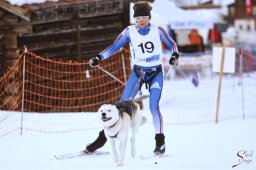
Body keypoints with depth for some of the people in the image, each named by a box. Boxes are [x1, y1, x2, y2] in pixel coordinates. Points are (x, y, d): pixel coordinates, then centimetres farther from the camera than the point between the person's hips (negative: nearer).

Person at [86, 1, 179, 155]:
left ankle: (160, 141, -1)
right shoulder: (129, 31, -4)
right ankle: (103, 137, 2)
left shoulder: (157, 30, -5)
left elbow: (172, 44, 3)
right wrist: (99, 57, -14)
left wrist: (175, 54, -18)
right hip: (137, 72, 1)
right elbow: (115, 47, -2)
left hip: (156, 73, -1)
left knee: (154, 107, -16)